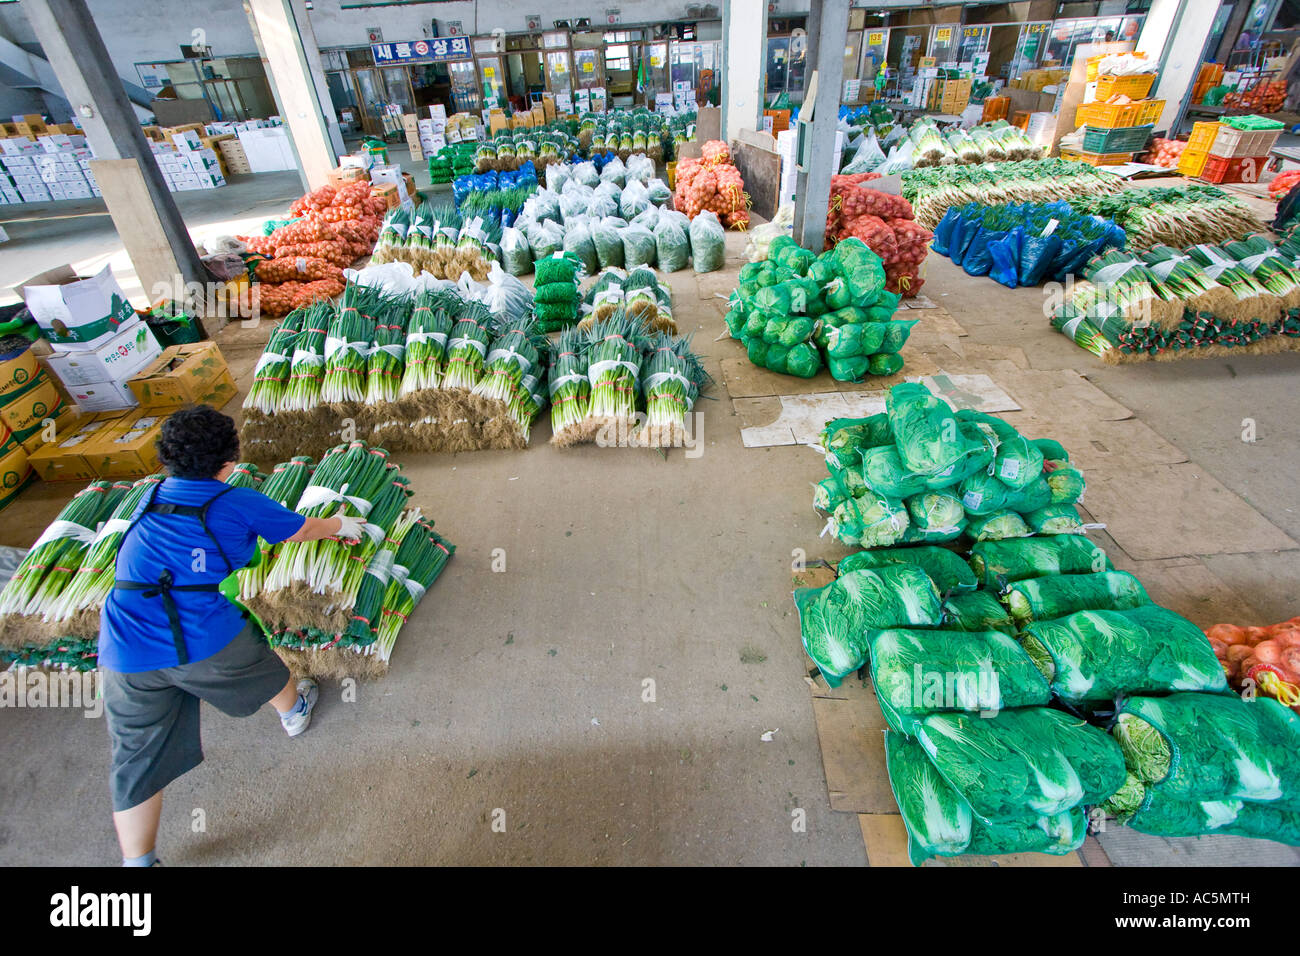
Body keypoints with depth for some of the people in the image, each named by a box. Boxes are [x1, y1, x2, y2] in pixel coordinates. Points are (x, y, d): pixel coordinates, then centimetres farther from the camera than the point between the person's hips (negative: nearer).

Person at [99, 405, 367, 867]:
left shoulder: (150, 500, 12)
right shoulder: (239, 504, -3)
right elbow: (306, 529, 12)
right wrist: (341, 525, 34)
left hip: (124, 653, 4)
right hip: (205, 639, -3)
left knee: (136, 762, 16)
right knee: (263, 669, 30)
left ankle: (136, 860, 25)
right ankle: (294, 711, 58)